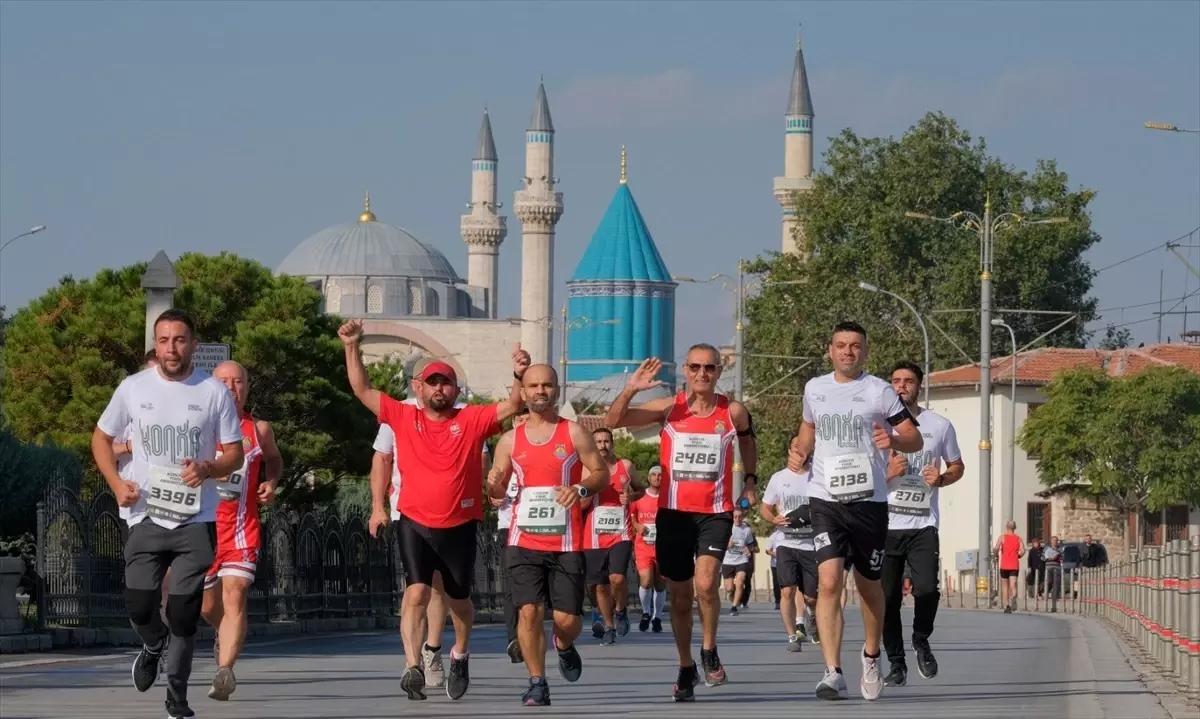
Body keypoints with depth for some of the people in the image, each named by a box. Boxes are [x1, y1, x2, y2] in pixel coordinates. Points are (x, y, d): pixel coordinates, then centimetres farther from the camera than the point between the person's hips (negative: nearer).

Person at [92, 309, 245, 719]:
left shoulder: (214, 392, -1)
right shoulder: (134, 389, 1)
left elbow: (235, 453, 5)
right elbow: (101, 438, 13)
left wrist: (207, 470, -17)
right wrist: (116, 483, -3)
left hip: (196, 518, -1)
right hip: (145, 514, 1)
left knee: (184, 613, -4)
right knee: (139, 606, -3)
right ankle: (155, 648, 32)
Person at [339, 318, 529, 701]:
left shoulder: (472, 420, 1)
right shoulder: (403, 417, 3)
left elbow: (512, 406, -6)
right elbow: (362, 390, 4)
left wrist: (520, 375, -24)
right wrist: (352, 348, -5)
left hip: (460, 525, 1)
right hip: (415, 522, -1)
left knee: (459, 598, 15)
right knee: (416, 591, -18)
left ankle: (460, 655, 41)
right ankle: (413, 667, -26)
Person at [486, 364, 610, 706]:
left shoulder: (573, 433, 2)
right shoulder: (510, 440, 9)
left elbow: (602, 473, 2)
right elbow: (498, 491, 14)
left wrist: (581, 488, -18)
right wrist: (494, 484, -10)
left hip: (566, 543, -1)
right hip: (524, 541, 2)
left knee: (567, 618, -4)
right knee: (529, 611, -10)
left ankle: (565, 646, 32)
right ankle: (537, 684, 2)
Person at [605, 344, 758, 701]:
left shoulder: (734, 412, -1)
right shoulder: (669, 408, -3)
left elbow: (747, 442, 22)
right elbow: (612, 421, -7)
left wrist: (750, 481, 15)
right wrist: (630, 389, -22)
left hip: (715, 512, -1)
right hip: (673, 511, 1)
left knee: (706, 583, -22)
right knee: (680, 594, 9)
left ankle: (709, 650, 3)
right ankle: (686, 669, 26)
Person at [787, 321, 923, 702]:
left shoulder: (879, 391, -1)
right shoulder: (814, 389, 9)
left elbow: (915, 438, -1)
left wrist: (893, 440, -22)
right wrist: (799, 452, 6)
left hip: (869, 500, -1)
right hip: (825, 500, 1)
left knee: (868, 585, 12)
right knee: (828, 582, -16)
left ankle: (871, 656, 38)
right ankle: (833, 673, -20)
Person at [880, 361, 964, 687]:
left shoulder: (940, 425, 6)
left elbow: (957, 467, 17)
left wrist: (940, 479, -4)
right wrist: (888, 473, -13)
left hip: (923, 525, 0)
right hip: (886, 523, 0)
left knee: (927, 589, -16)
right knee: (888, 597, 0)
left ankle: (921, 640, 13)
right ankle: (896, 663, 12)